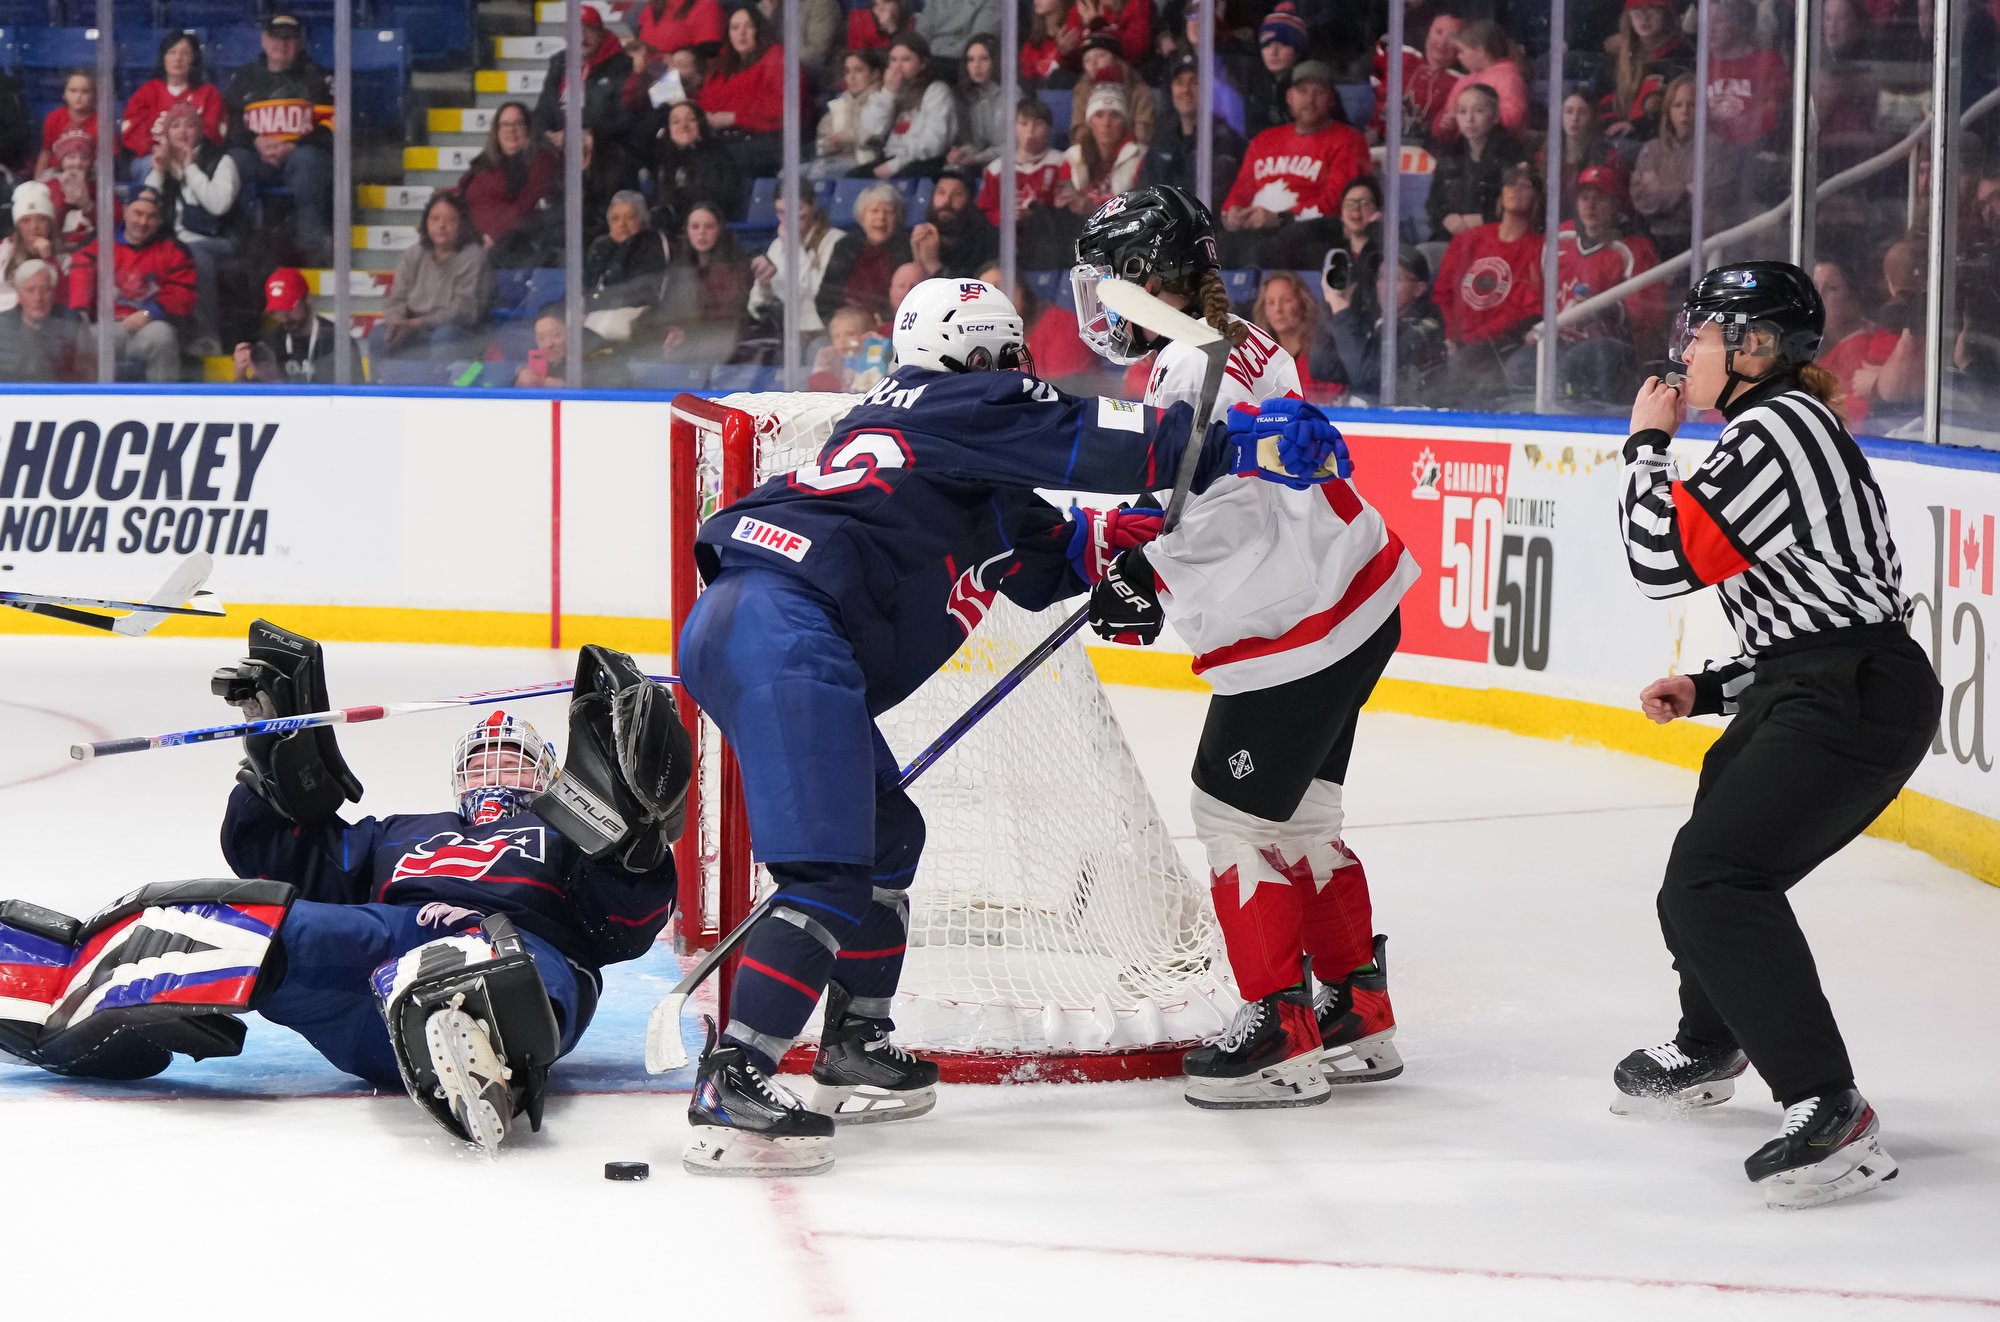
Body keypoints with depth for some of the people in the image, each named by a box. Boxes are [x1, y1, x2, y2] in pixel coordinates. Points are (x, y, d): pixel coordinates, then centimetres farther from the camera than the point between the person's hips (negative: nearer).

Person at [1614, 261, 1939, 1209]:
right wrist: (1710, 690, 16)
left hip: (1853, 703, -11)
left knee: (1719, 880, -21)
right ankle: (1707, 1050, 54)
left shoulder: (1778, 426, -12)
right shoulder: (1777, 433, 21)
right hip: (1822, 694, 11)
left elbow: (1662, 556, -17)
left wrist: (1647, 444, -2)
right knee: (1709, 865, 27)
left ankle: (1830, 1115, -27)